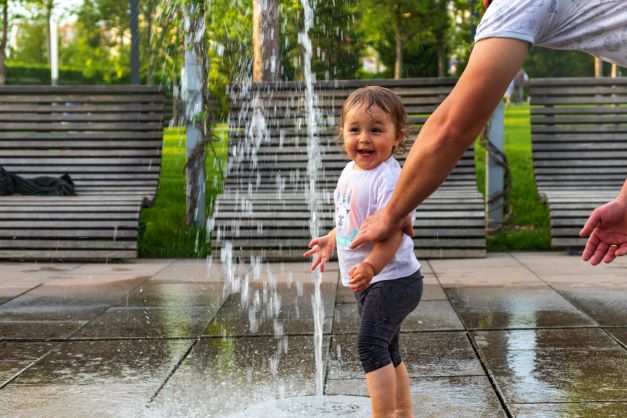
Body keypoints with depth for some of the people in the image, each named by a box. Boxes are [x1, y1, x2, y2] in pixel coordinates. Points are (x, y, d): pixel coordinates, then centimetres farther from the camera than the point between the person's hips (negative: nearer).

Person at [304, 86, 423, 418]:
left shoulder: (389, 178, -22)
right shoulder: (350, 172, 7)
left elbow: (392, 230, -31)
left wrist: (372, 265, -43)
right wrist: (330, 241, 26)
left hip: (392, 279, -10)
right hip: (370, 282, 10)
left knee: (371, 344, -19)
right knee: (388, 351, 19)